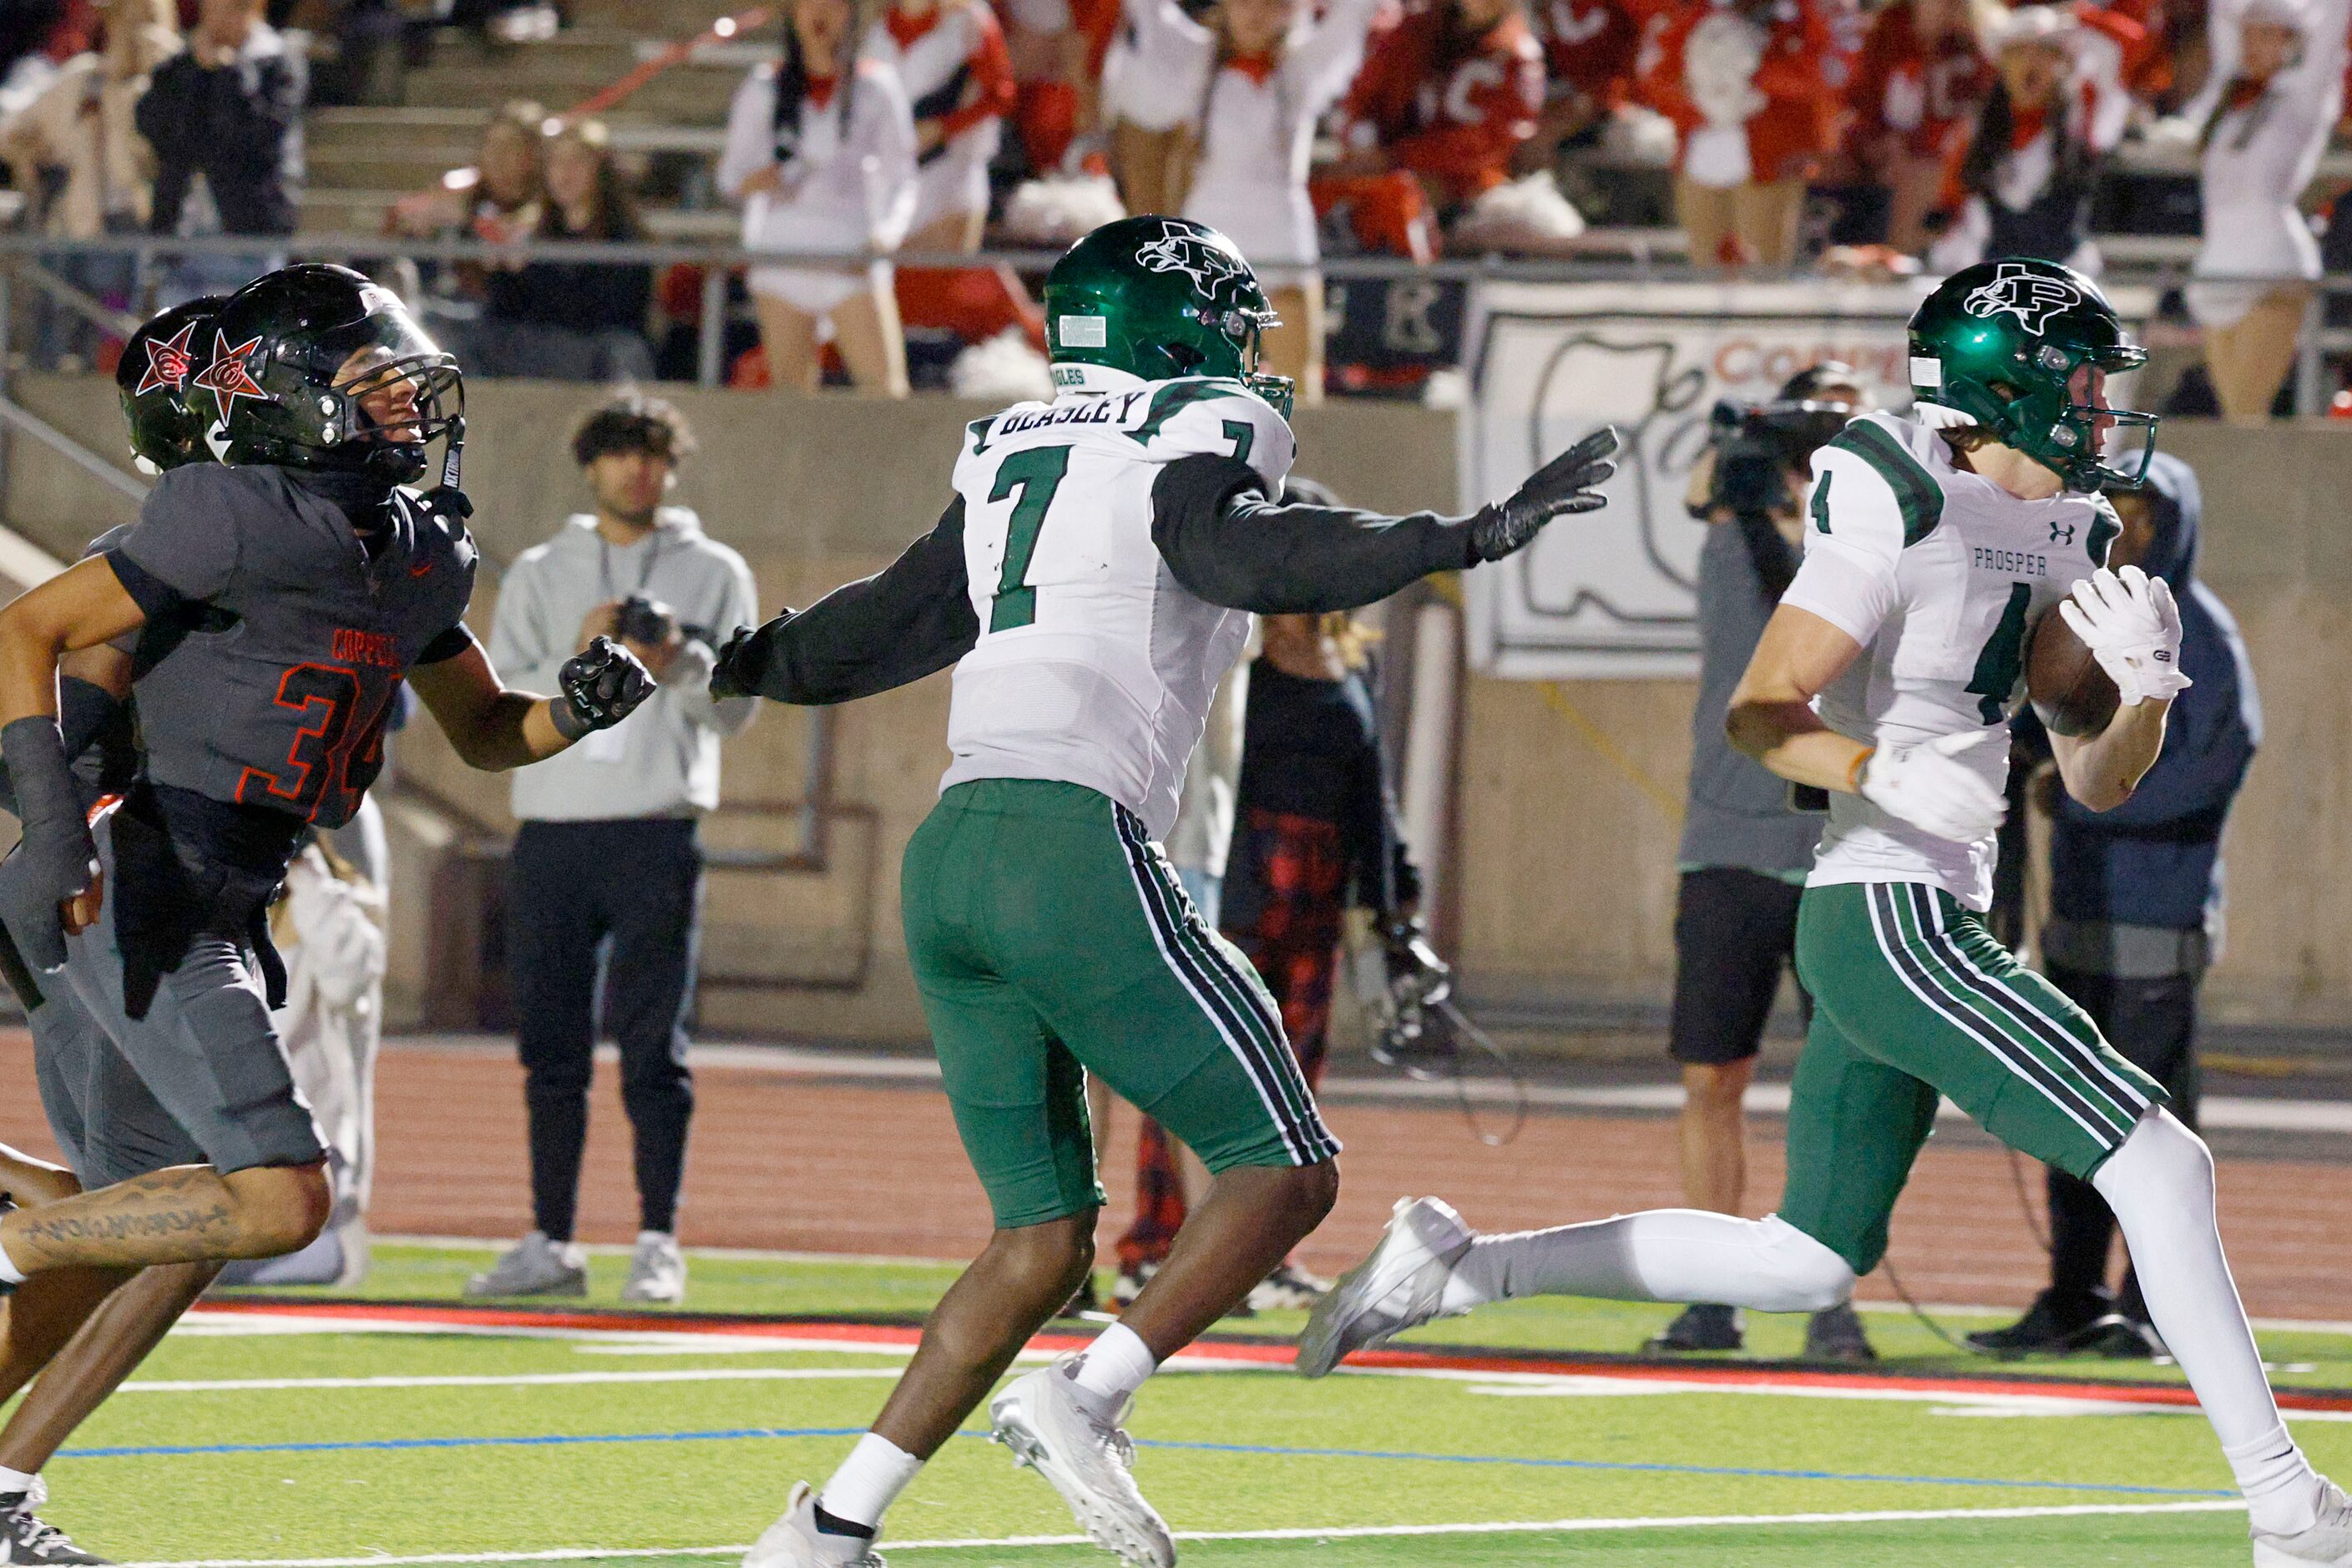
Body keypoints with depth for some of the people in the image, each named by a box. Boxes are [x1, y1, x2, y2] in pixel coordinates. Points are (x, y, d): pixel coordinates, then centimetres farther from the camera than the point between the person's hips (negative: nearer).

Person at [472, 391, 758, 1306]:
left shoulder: (714, 575, 10)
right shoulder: (539, 576, 14)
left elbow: (735, 708, 3)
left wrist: (679, 665, -16)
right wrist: (578, 660, -12)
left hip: (656, 835, -2)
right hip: (551, 831, 2)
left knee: (653, 1049, -6)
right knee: (551, 1050, 3)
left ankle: (658, 1245, -5)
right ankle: (551, 1246, 8)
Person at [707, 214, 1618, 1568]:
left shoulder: (1012, 457, 24)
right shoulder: (1197, 435, 3)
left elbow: (891, 624, 35)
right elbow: (1239, 554, -18)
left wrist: (748, 665, 54)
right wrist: (1470, 539, -23)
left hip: (949, 857, 8)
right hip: (1073, 847, -8)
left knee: (1045, 1239, 13)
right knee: (1287, 1172, 1)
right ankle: (1087, 1399, -17)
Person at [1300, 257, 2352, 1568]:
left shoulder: (2062, 537, 13)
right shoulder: (1901, 514, -13)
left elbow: (2099, 782, 14)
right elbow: (1759, 715, -12)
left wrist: (2145, 684, -6)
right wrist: (1889, 774, -30)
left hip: (1908, 929, 10)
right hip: (1887, 913, -10)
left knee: (1811, 1260, 15)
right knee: (2159, 1162, -13)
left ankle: (1460, 1265, 18)